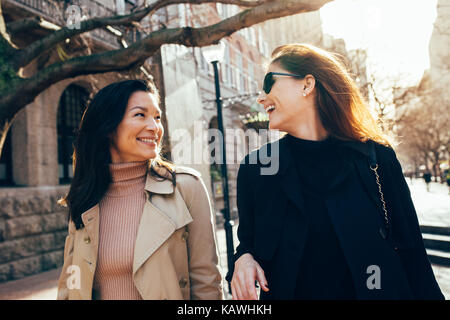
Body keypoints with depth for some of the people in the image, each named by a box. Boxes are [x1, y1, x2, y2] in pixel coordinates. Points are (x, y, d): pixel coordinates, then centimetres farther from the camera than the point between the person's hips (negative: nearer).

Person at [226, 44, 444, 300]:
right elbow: (248, 240, 4)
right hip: (288, 292, 1)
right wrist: (244, 258, -17)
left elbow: (410, 250, -5)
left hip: (375, 292, 0)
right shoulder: (255, 167, -6)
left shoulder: (378, 158, -9)